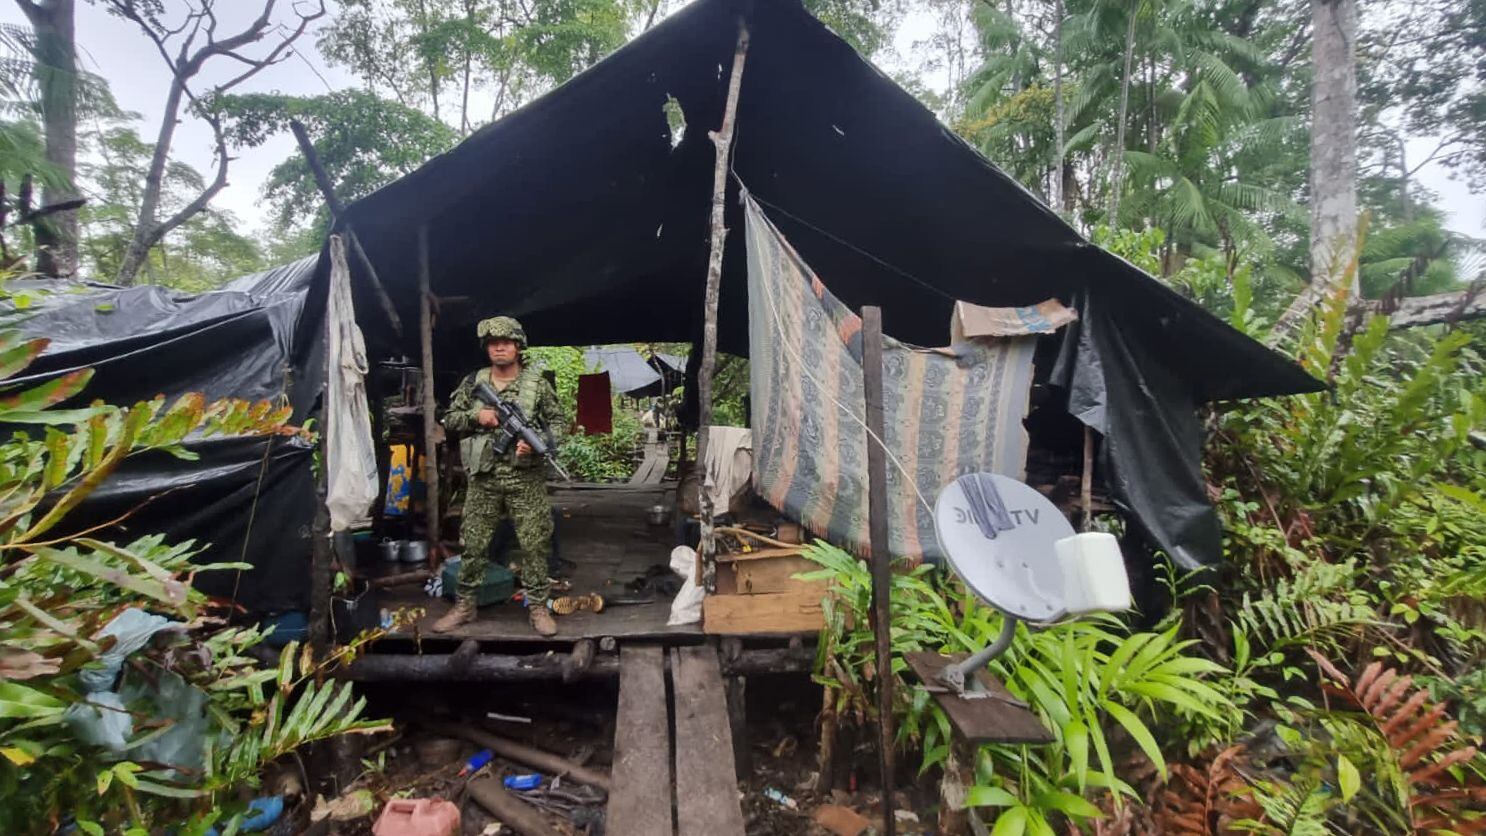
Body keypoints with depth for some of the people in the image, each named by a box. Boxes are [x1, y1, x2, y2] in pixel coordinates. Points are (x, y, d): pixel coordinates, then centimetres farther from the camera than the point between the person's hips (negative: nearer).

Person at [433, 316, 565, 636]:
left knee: (534, 545, 2)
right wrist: (475, 416, -8)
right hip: (483, 479, 2)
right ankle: (465, 605, 27)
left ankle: (537, 606, 15)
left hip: (526, 479, -2)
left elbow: (557, 421, 2)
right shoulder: (473, 382, 6)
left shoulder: (537, 382, 0)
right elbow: (449, 419, 11)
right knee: (474, 544, 11)